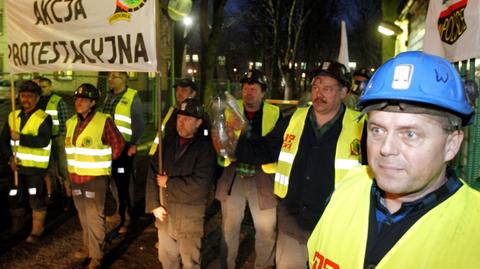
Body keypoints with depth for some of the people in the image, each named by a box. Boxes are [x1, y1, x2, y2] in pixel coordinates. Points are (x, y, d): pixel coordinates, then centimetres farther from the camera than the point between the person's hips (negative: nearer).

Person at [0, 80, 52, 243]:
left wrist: (20, 138, -24)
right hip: (17, 165, 6)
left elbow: (44, 141, -25)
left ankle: (37, 231, 16)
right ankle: (16, 228, 36)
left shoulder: (44, 118, -12)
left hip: (36, 167, -6)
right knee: (15, 198, 17)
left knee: (36, 199, 1)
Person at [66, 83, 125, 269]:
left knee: (94, 216, -2)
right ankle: (87, 247, 34)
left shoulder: (103, 121, -14)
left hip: (95, 176, -7)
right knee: (83, 215, 18)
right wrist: (75, 164, 15)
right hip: (76, 176, 7)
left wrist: (105, 161, -3)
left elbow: (118, 143, -9)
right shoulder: (71, 122, 8)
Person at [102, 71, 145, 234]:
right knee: (112, 179, 15)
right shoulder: (109, 96, 12)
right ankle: (120, 211, 32)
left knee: (124, 182, 0)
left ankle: (127, 216, 14)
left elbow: (139, 123, -11)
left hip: (124, 146, -7)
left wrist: (133, 144, -17)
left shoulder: (132, 96, -8)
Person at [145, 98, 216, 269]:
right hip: (164, 211, 5)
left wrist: (168, 183, -12)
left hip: (189, 216, -5)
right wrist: (154, 204, -4)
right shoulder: (168, 140, 4)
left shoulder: (205, 147, -12)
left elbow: (200, 184, -21)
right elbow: (153, 172, 3)